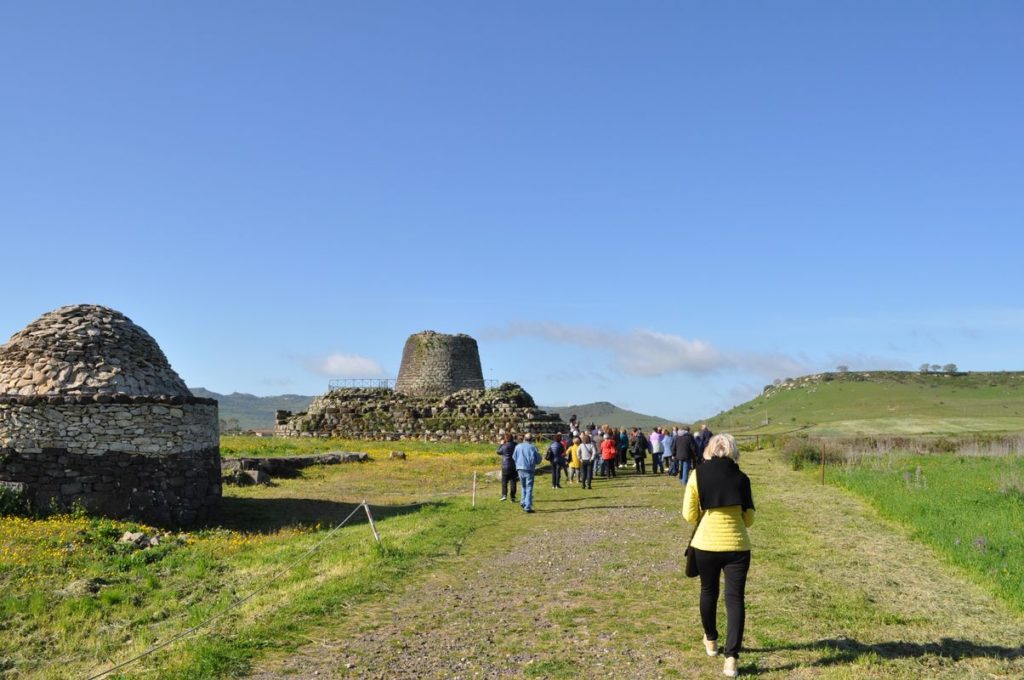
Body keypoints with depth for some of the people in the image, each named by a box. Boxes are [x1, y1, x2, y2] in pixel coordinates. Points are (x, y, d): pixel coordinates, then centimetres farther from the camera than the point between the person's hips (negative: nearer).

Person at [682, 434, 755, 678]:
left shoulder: (697, 475, -2)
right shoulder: (741, 477, 0)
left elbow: (689, 515, -1)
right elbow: (749, 518, 4)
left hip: (706, 544, 1)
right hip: (737, 545, 0)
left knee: (708, 592, 21)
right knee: (735, 598, 4)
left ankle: (711, 641, 39)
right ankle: (731, 658, -4)